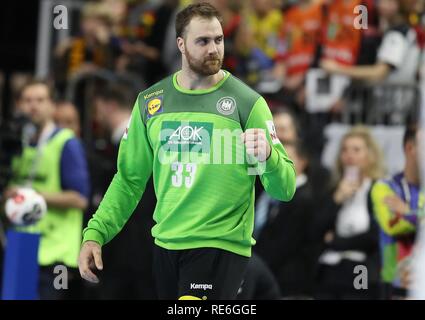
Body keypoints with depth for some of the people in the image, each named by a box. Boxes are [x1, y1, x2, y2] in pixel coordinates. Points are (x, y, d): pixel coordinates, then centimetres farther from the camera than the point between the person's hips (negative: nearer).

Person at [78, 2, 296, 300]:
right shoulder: (150, 102, 7)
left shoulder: (249, 103, -5)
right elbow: (130, 179, 14)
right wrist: (95, 234, 4)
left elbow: (285, 189, -7)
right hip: (166, 245, 5)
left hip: (220, 246, -4)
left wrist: (267, 157, -28)